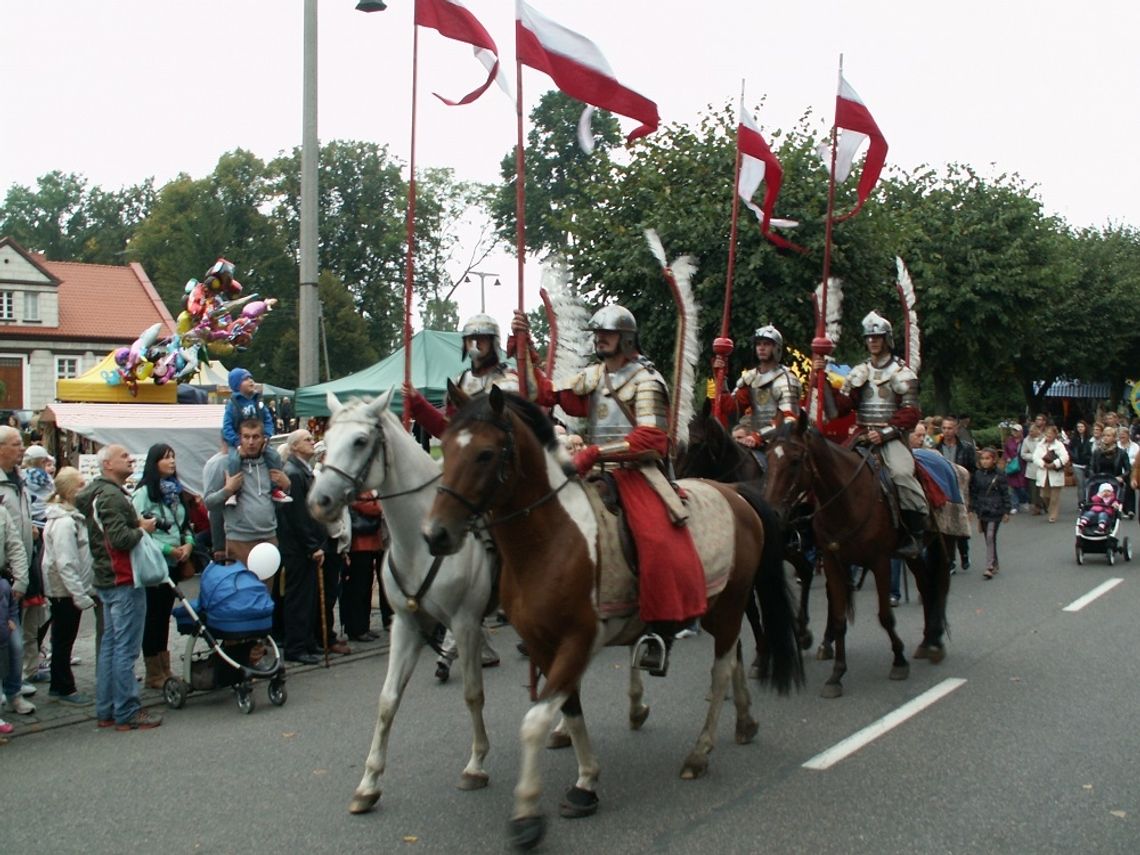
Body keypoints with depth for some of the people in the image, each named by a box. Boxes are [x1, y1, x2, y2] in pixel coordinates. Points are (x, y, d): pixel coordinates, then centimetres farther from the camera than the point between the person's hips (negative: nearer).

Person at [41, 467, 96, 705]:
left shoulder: (73, 517, 11)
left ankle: (59, 686, 26)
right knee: (64, 640, 1)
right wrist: (81, 595, -27)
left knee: (62, 640, 17)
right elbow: (65, 565, -26)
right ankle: (65, 689, 11)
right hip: (64, 590, -10)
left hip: (69, 590, 10)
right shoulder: (63, 523, -21)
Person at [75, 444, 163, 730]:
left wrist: (137, 523, 5)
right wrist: (143, 529, -10)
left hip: (108, 581, 11)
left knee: (110, 644, 14)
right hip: (123, 581, -11)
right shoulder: (111, 496, -17)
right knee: (126, 648, -5)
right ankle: (127, 712, 0)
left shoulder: (101, 492, 16)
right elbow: (121, 538, -27)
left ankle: (106, 710, 20)